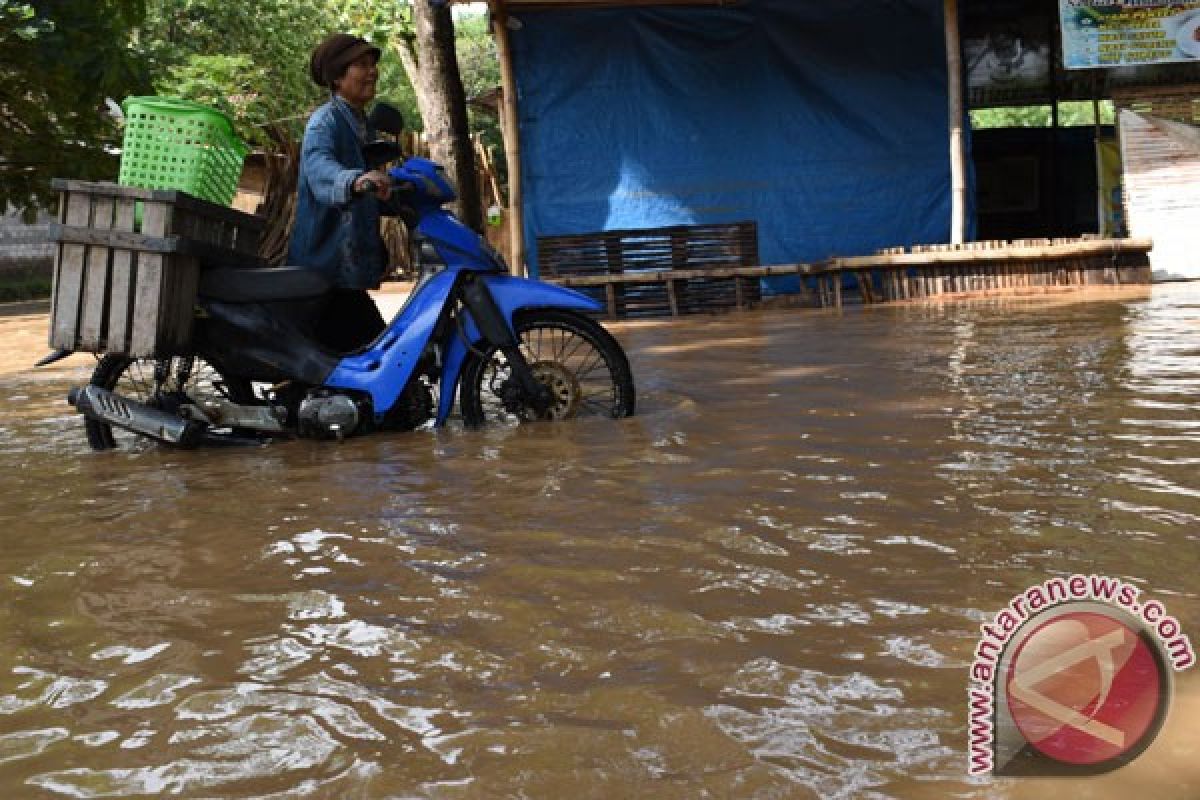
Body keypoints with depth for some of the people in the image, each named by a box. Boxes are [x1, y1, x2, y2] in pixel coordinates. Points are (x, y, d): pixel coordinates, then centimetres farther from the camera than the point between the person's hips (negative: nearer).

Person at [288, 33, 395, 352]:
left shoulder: (362, 125, 18)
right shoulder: (325, 121, -12)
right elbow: (320, 169, -36)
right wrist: (356, 181, -54)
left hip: (349, 269, 10)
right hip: (325, 266, -10)